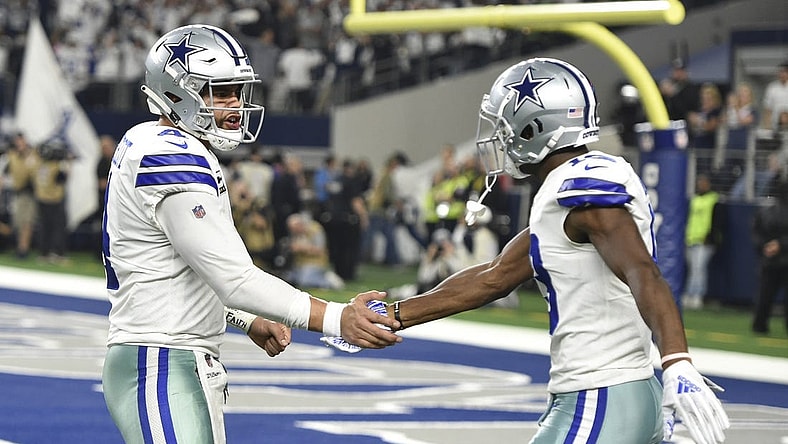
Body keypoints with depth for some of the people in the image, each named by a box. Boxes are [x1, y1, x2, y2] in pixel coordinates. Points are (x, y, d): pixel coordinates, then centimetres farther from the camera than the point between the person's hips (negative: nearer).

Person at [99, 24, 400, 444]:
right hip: (161, 370, -11)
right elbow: (234, 278, -24)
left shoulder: (147, 142, 14)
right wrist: (338, 320, -26)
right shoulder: (175, 162, -18)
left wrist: (250, 322, 15)